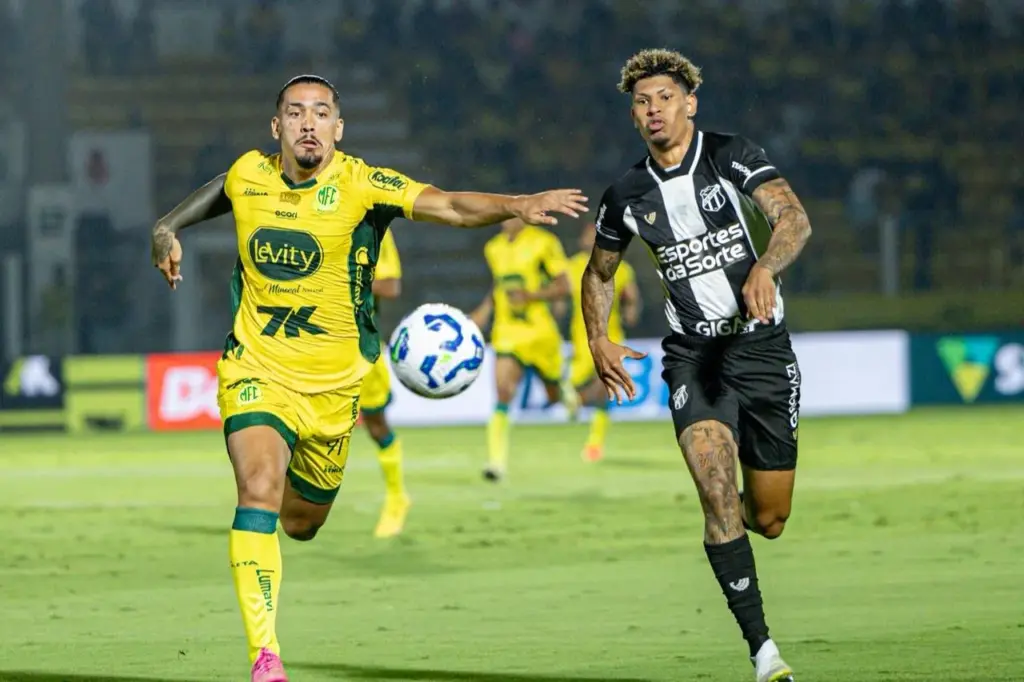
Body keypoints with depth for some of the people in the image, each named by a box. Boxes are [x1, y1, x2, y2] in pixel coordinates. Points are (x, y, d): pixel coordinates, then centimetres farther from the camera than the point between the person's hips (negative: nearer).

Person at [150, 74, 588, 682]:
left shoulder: (359, 186, -15)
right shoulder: (248, 175, -4)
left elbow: (450, 205, -29)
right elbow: (217, 194, 22)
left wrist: (517, 205, -45)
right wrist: (169, 229, 6)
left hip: (333, 384, 0)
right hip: (256, 373, 0)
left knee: (301, 524, 15)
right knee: (259, 490, -25)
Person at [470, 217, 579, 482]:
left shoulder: (543, 243, -8)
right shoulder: (494, 248, 8)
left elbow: (563, 286, -7)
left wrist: (531, 295, -22)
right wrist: (485, 310, 6)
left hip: (539, 329, -2)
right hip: (508, 332, 2)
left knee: (555, 395, 15)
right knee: (503, 390, -18)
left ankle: (566, 391, 54)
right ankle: (497, 459, -21)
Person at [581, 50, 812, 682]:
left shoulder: (734, 156, -6)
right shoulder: (627, 195, 3)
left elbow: (794, 218, -21)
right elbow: (599, 272, 20)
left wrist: (765, 268, -40)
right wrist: (598, 338, 4)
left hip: (763, 346, -1)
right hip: (694, 354, 1)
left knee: (769, 519, 5)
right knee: (716, 487, -23)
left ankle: (730, 517, 45)